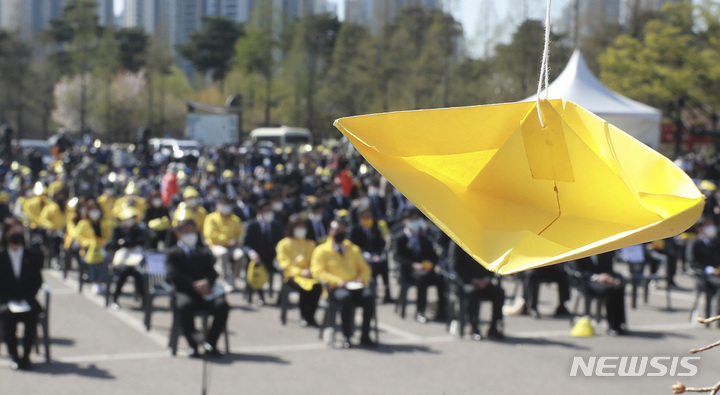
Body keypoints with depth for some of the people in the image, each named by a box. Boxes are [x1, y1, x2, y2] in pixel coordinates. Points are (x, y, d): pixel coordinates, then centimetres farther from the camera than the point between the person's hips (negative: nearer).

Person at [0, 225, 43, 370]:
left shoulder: (32, 257, 5)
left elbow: (37, 281, 5)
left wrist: (25, 299, -7)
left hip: (27, 300, 0)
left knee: (32, 316, -29)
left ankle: (26, 356, -15)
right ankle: (13, 355, -13)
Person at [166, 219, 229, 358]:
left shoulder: (204, 252, 26)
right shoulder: (172, 253, 14)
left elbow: (213, 272, 11)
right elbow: (174, 275, -3)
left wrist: (207, 282, -14)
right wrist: (194, 285, -16)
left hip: (204, 291, 3)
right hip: (185, 292, -3)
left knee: (222, 305, -28)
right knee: (184, 306, -39)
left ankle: (210, 343, -15)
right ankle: (193, 345, -25)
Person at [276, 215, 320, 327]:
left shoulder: (310, 244, 21)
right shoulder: (284, 244, 8)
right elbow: (285, 263, 0)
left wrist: (311, 271, -8)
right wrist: (300, 272, -14)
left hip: (308, 274, 3)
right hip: (292, 275, -3)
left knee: (317, 286, -31)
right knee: (305, 288, -35)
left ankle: (310, 316, -18)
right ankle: (304, 316, -17)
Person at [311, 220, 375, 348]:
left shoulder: (354, 249, 25)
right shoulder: (321, 251, 11)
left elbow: (364, 268, 24)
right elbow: (318, 272, -1)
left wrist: (362, 279, -1)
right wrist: (338, 281, -15)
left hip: (356, 287, 4)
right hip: (336, 288, -3)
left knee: (369, 296, -30)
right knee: (345, 297, -39)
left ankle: (365, 336, -24)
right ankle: (346, 337, -29)